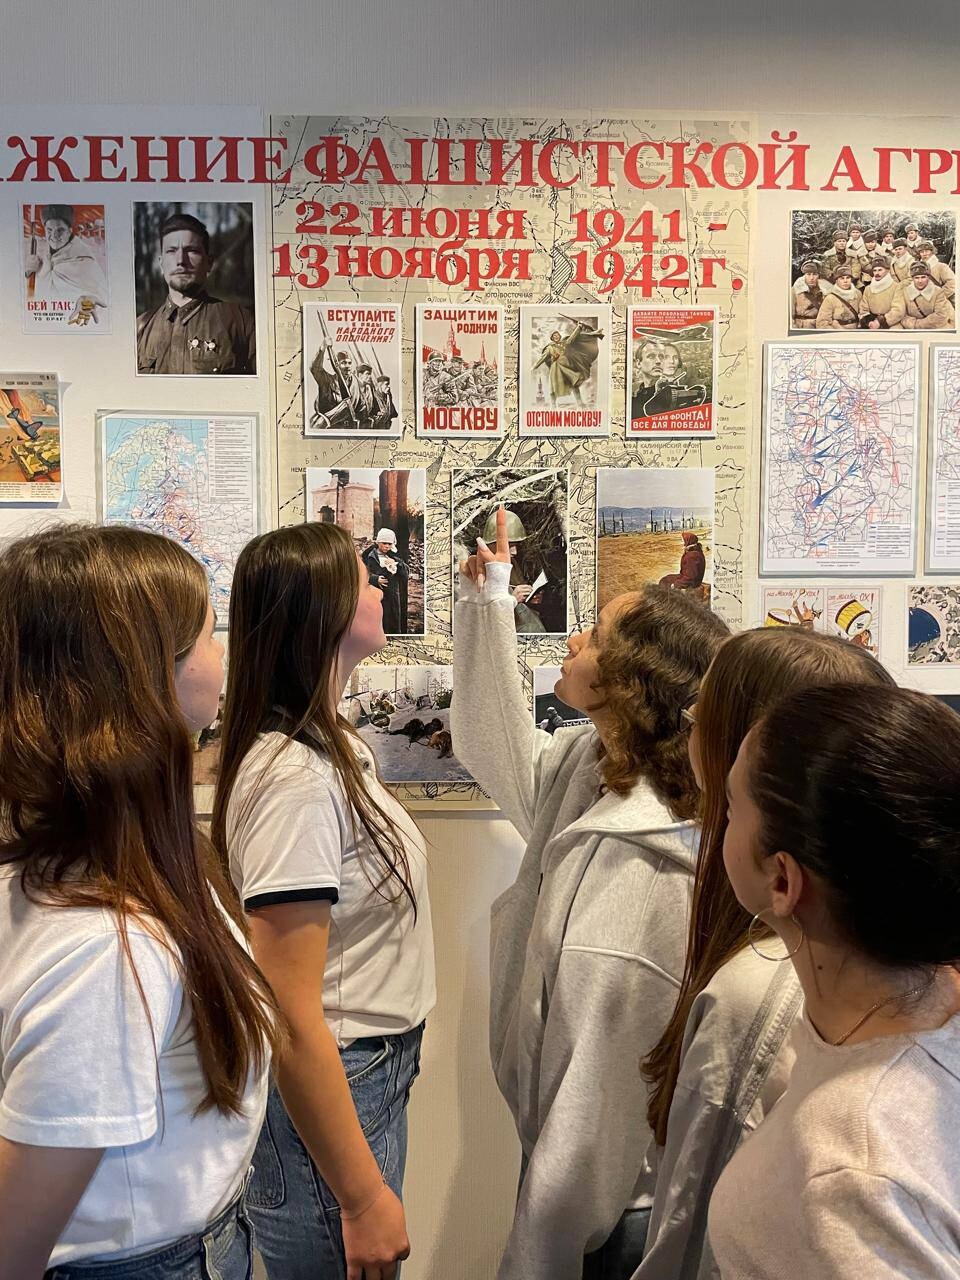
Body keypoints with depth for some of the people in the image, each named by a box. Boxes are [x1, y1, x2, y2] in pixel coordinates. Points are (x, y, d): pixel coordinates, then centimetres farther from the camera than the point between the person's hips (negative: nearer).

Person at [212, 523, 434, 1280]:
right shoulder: (296, 779, -26)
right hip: (327, 1091, -9)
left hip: (374, 1074, 9)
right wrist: (364, 1198, -20)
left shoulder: (334, 744, 1)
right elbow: (290, 1014, -24)